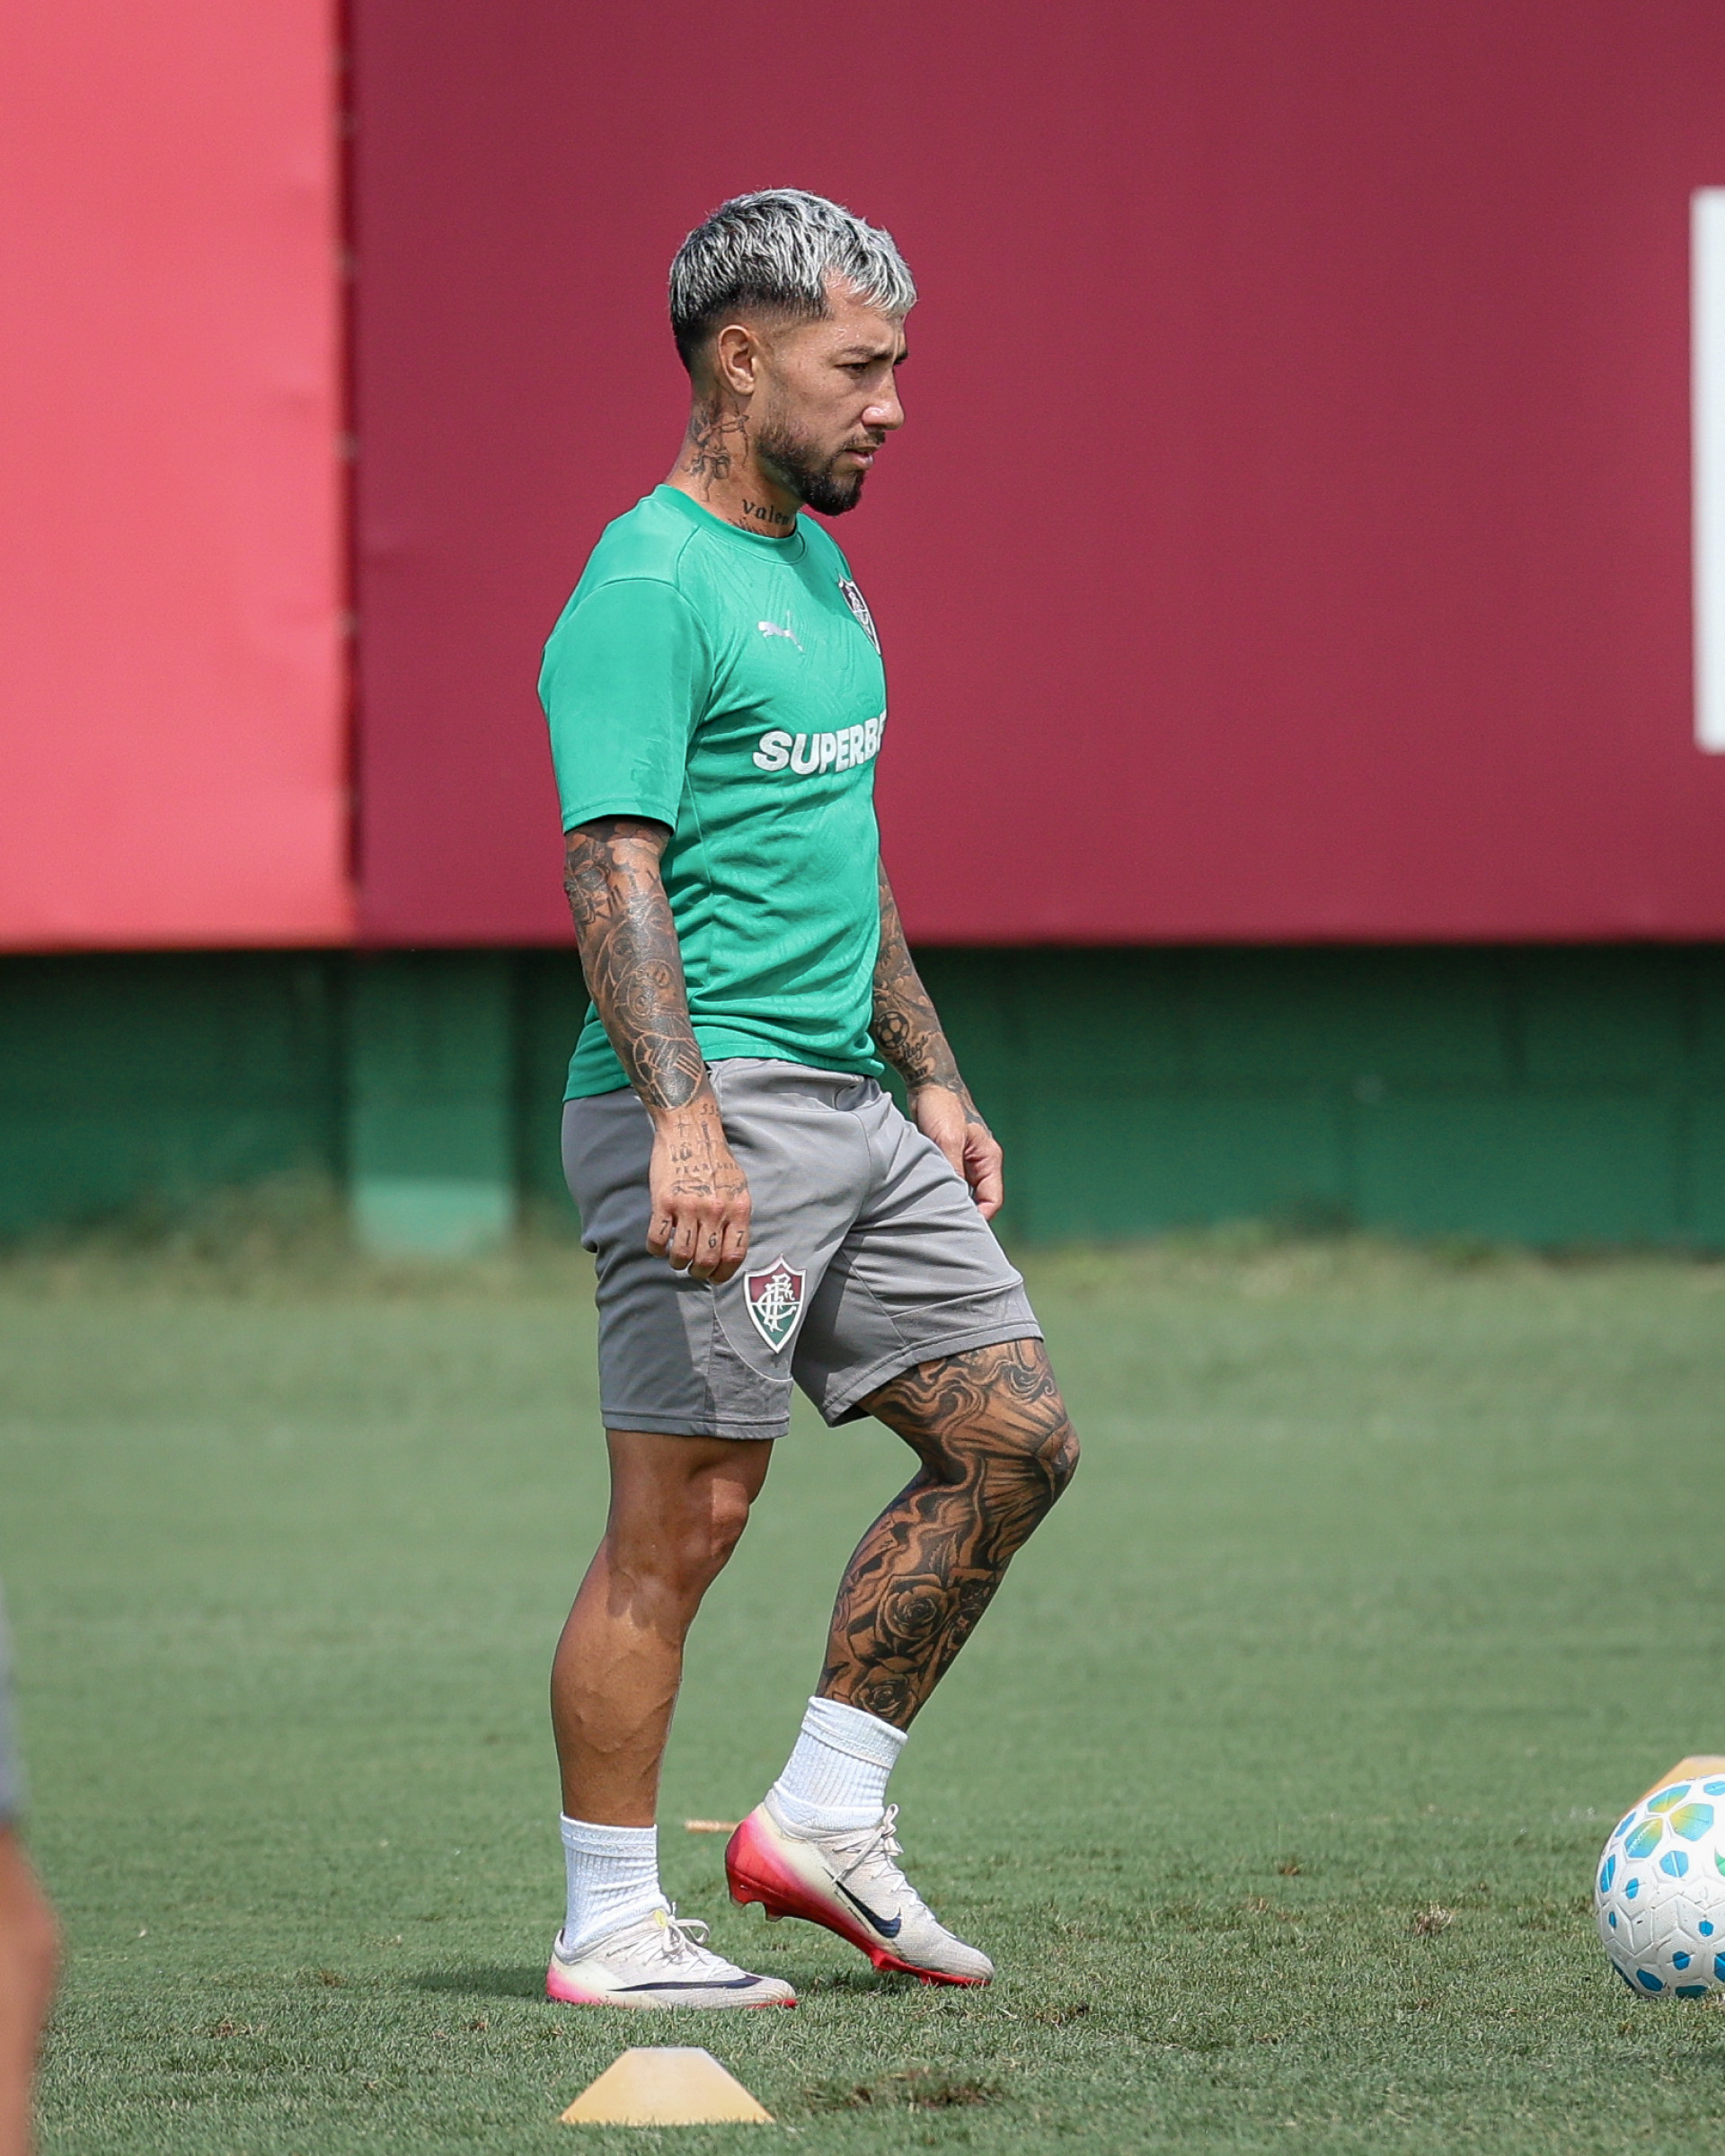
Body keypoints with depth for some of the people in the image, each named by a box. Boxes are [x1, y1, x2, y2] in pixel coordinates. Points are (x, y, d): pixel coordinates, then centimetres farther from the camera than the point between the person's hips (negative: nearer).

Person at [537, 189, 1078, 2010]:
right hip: (716, 1106, -9)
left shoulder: (813, 567, 18)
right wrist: (683, 1115, -31)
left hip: (848, 1106, 10)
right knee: (681, 1518, -6)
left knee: (1011, 1440, 7)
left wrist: (933, 1078, 24)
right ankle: (609, 1927, 1)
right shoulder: (647, 591, -12)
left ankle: (823, 1821, 13)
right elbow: (615, 871, -21)